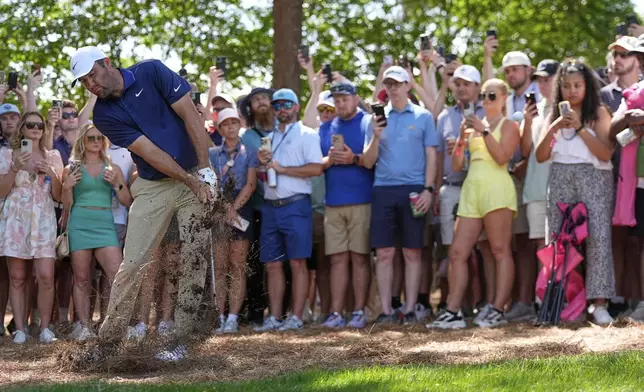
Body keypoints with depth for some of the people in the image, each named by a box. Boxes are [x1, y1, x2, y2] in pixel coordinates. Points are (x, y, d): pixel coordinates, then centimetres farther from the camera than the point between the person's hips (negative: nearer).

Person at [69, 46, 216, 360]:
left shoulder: (152, 73, -9)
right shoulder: (104, 115, -6)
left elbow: (191, 116, -12)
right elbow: (150, 152, -13)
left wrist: (204, 170, -18)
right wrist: (192, 183, -19)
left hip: (196, 175, -1)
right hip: (154, 186, 1)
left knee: (195, 257, -6)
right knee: (132, 263, -4)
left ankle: (178, 338, -2)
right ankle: (109, 336, 5)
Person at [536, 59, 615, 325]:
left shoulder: (599, 113, 4)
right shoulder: (554, 115, 15)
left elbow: (606, 153, -5)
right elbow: (540, 156, 9)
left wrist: (580, 128, -12)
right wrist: (553, 128, -6)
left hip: (594, 178, -4)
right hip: (560, 180, 4)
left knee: (598, 237, -17)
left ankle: (598, 303, -19)